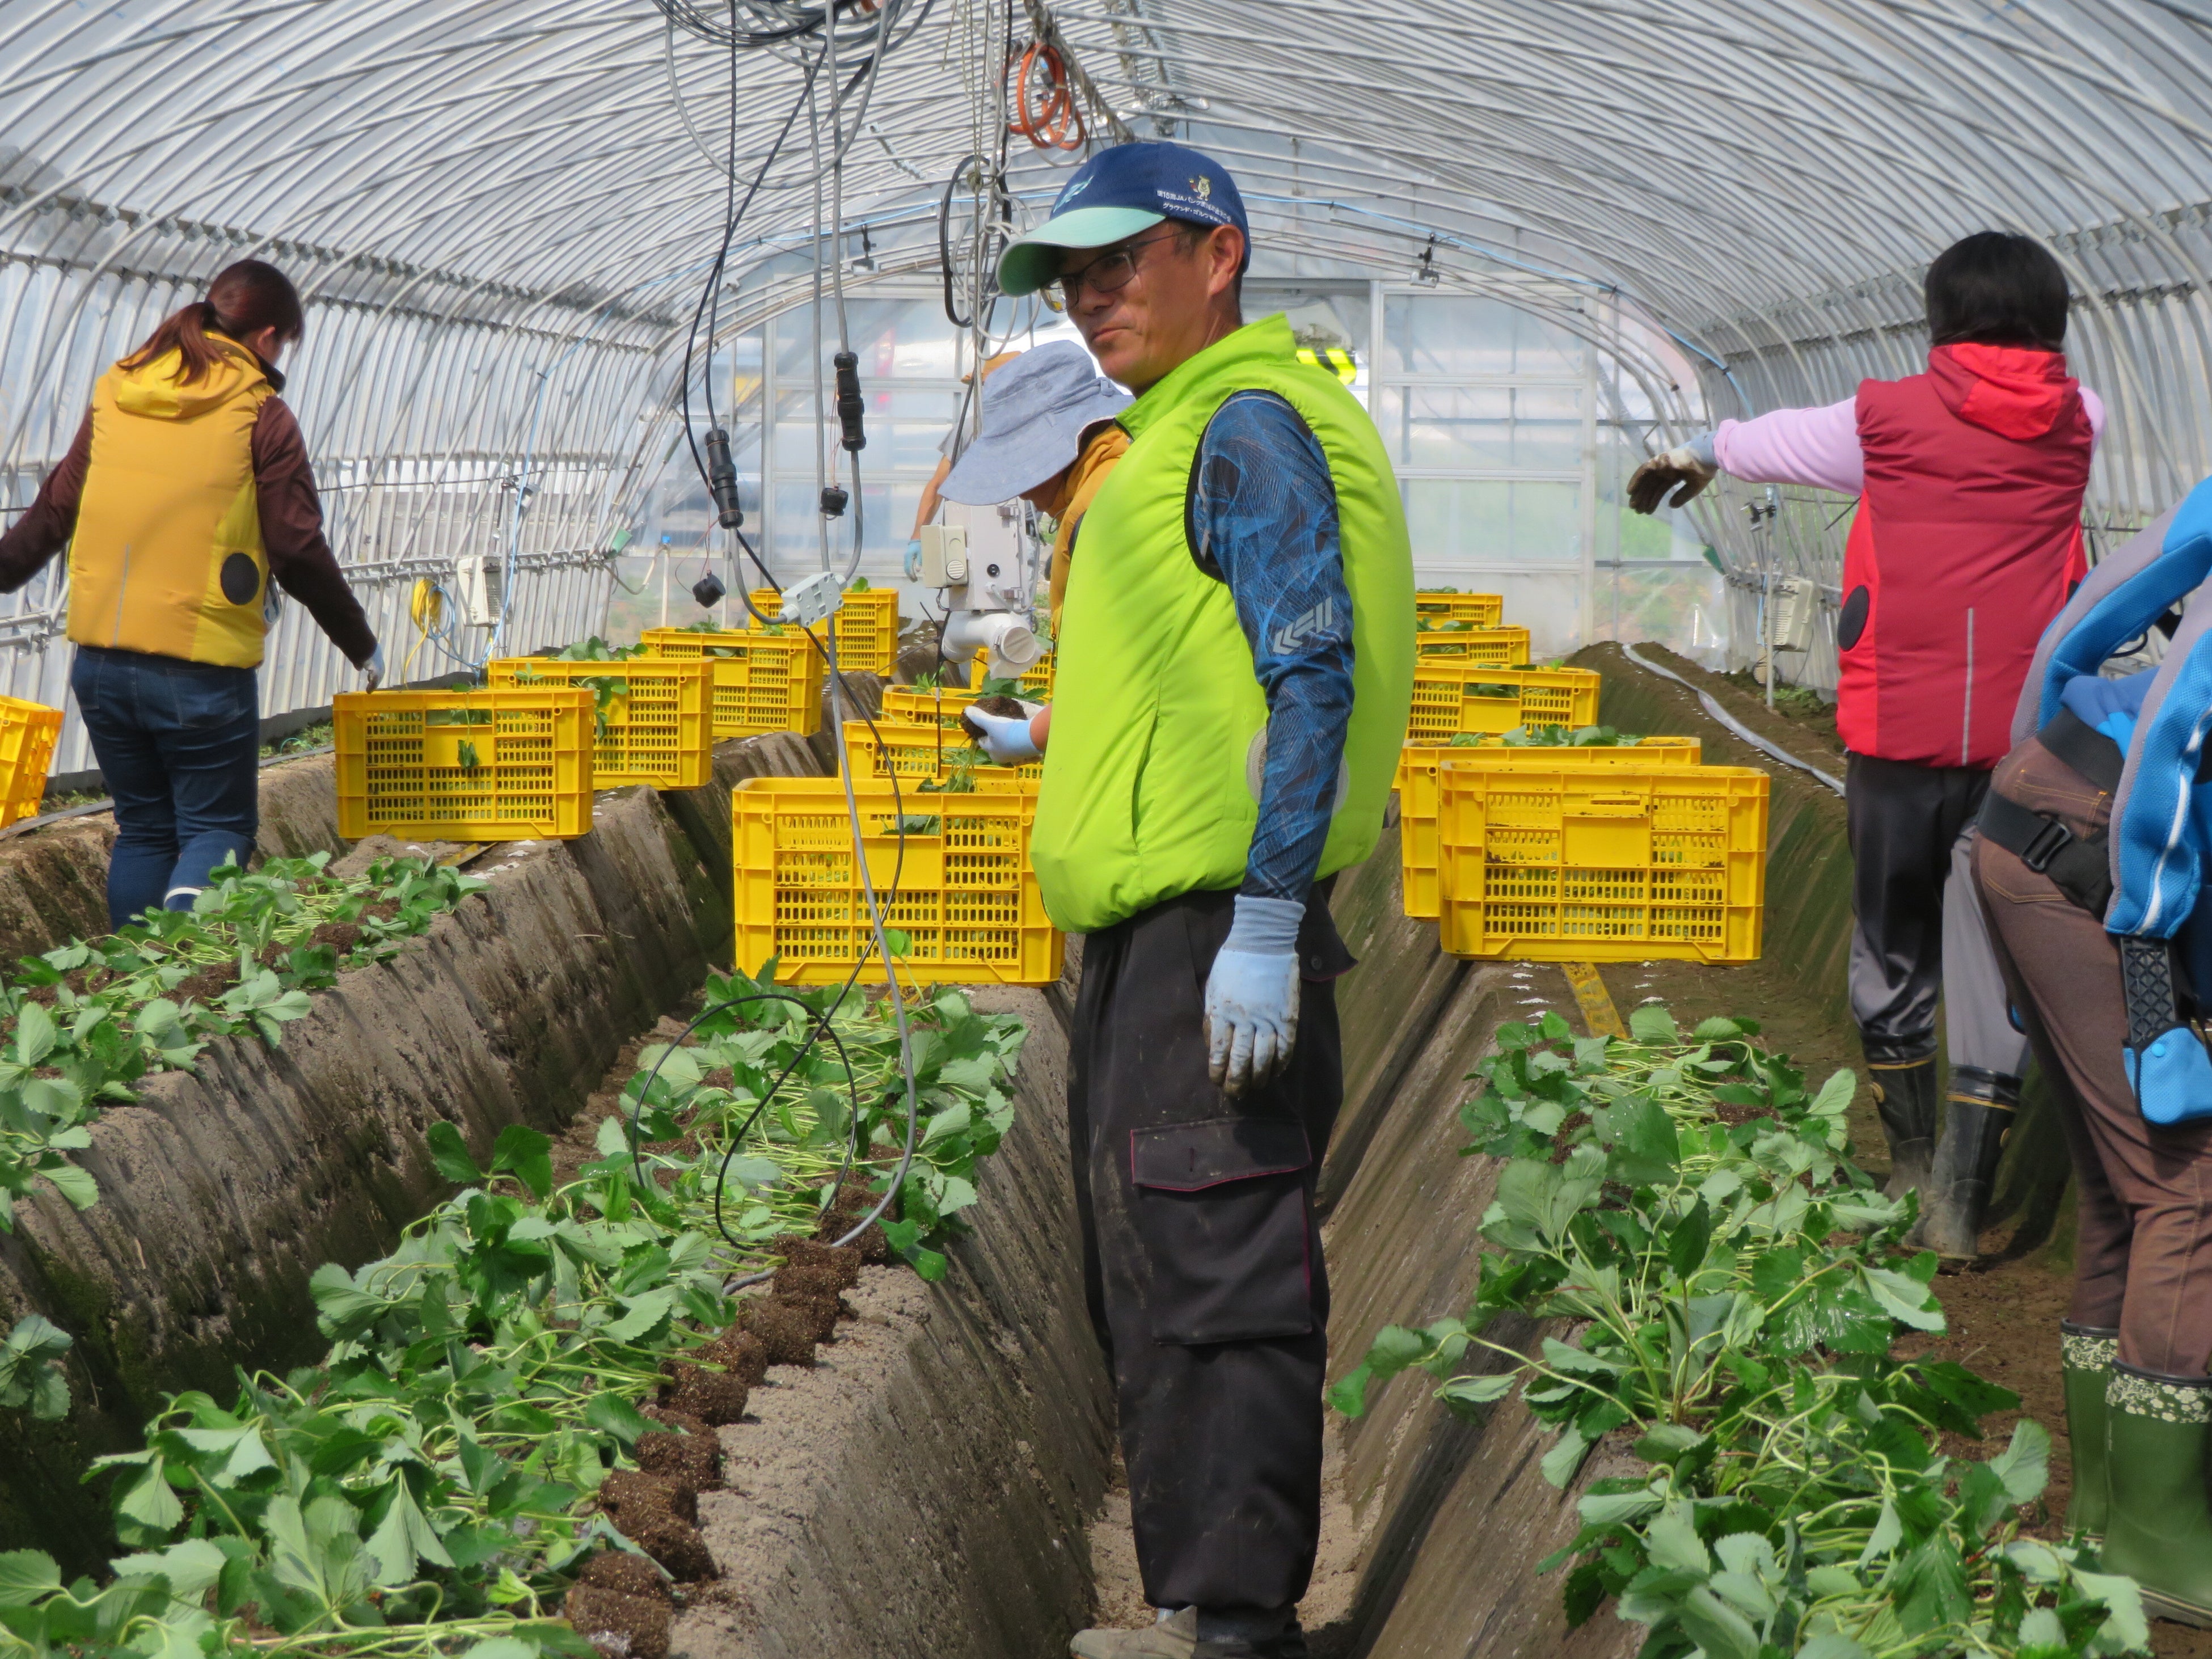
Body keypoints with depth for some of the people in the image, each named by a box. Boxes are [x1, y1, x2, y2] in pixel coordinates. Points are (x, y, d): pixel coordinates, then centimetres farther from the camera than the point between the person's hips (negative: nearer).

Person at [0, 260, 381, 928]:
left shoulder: (114, 397, 8)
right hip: (200, 669, -5)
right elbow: (300, 555, -5)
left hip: (100, 663, 5)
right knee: (219, 824, 6)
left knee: (143, 828, 17)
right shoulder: (261, 416, -5)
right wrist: (362, 647, 7)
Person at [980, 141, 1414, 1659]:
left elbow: (1313, 675, -19)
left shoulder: (1251, 423, -10)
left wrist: (1263, 928, -24)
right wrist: (1053, 734, 38)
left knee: (1208, 1269, -11)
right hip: (1151, 925, 11)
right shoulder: (1182, 435, 21)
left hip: (1215, 923, -11)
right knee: (1152, 1276, 15)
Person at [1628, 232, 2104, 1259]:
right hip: (2023, 743, 1)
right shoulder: (2073, 424, 7)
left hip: (1898, 735, 0)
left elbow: (1778, 441, 21)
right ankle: (1959, 1205, -1)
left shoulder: (1890, 418, 2)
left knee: (1892, 948, 15)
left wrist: (1703, 454, 43)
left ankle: (1908, 1166, 28)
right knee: (1995, 963, 2)